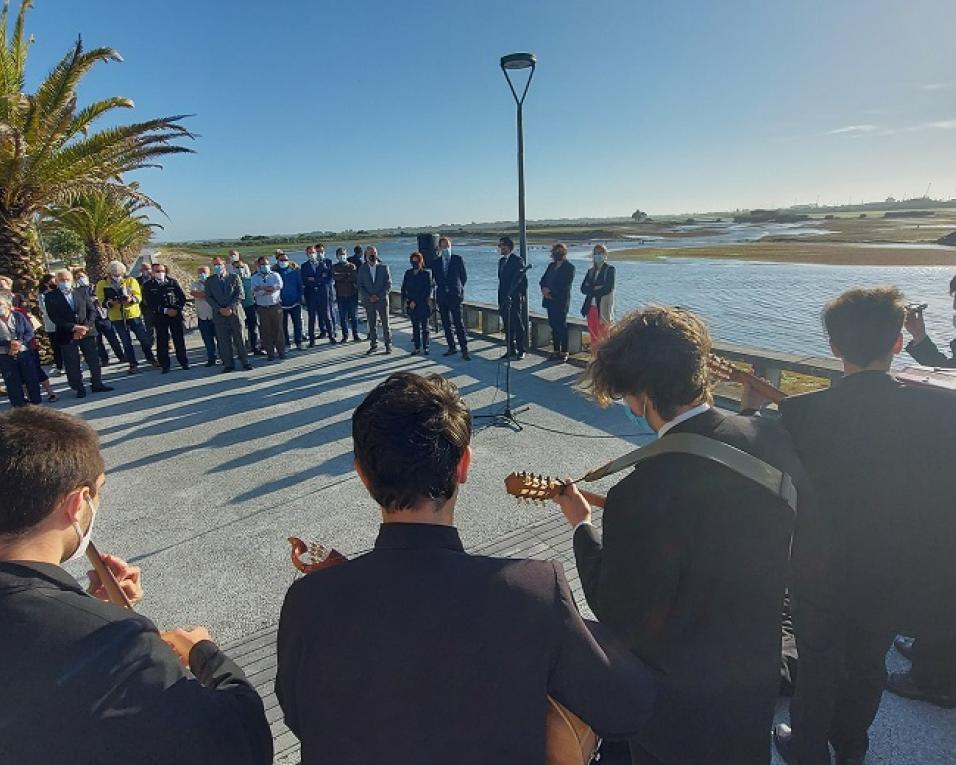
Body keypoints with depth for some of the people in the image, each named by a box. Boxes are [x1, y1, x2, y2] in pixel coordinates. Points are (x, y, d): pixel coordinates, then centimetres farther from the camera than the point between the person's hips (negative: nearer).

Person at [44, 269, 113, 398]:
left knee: (94, 360, 6)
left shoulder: (83, 292, 7)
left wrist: (85, 327, -10)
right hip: (66, 335, -2)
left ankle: (97, 384, 19)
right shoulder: (51, 297, -1)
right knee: (72, 365, 2)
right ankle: (79, 388, 11)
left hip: (87, 332, 2)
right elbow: (54, 318, -8)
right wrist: (73, 327, -18)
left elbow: (92, 310, 3)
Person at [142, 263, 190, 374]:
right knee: (162, 342, 0)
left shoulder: (172, 282, 6)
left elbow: (182, 297, 6)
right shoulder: (149, 285, 2)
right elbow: (150, 303, -4)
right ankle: (165, 366, 6)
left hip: (176, 315, 1)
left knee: (180, 340, 4)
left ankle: (184, 362, 13)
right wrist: (165, 310, -13)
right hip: (160, 317, -1)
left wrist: (177, 309, -8)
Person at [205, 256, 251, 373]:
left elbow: (239, 294, -2)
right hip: (219, 314, 1)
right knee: (224, 340, 1)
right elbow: (209, 297, 4)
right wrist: (220, 309, -9)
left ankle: (245, 362, 9)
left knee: (239, 338, 1)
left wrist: (230, 308, -12)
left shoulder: (234, 278, 5)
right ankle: (228, 364, 8)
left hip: (234, 312, -1)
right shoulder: (209, 281, 9)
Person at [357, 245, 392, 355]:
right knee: (372, 324, 6)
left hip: (382, 300, -1)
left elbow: (388, 285, -3)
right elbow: (360, 286, 4)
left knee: (385, 323, 4)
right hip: (369, 301, 1)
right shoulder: (362, 269, 5)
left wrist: (379, 296, -12)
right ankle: (373, 345, 15)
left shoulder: (384, 267, 1)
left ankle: (388, 344, 14)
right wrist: (369, 297, -10)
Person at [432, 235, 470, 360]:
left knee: (459, 323, -9)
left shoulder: (458, 259, 1)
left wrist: (458, 288, 9)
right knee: (446, 324, 9)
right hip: (442, 296, 4)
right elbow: (435, 278, 14)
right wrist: (441, 289, 8)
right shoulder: (436, 262, 8)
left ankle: (464, 351, -8)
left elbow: (464, 276, 6)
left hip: (455, 295, -4)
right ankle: (452, 348, 20)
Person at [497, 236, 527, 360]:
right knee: (508, 327, 11)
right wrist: (500, 301, 15)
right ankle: (510, 350, 19)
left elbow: (523, 280, -10)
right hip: (504, 300, 8)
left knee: (518, 326, -2)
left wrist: (523, 297, -13)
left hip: (515, 300, -8)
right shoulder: (501, 261, 16)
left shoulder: (517, 261, -8)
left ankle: (521, 351, 5)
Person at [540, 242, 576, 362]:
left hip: (561, 301, -7)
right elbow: (543, 280, 15)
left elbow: (565, 286, -14)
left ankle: (564, 352, 2)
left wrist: (549, 290, -13)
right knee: (554, 326, 10)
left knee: (562, 327, -4)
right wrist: (544, 289, -6)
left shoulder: (569, 267, -6)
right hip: (550, 300, 7)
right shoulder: (551, 265, 16)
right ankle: (556, 351, 17)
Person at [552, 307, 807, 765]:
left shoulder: (644, 495, -37)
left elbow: (620, 620, -24)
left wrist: (581, 526, -12)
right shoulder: (770, 437, -17)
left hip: (679, 704, -5)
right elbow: (802, 517, 2)